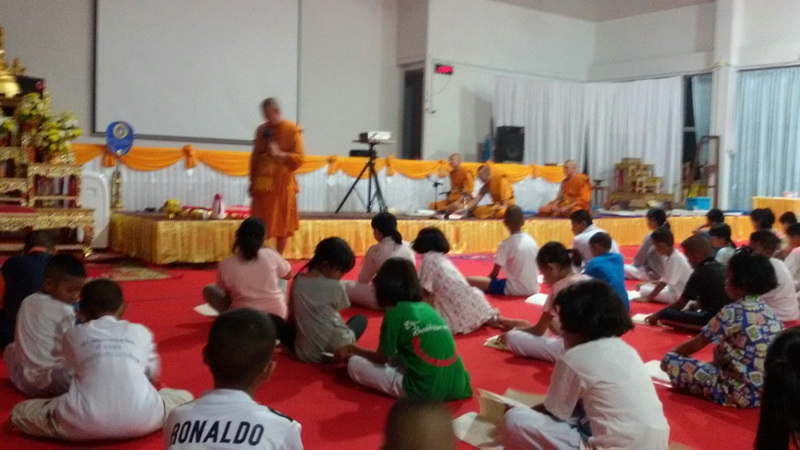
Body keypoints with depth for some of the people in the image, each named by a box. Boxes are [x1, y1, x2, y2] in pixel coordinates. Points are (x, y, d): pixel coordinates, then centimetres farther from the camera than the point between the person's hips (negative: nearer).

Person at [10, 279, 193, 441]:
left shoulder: (73, 334, 16)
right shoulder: (140, 332, 19)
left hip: (86, 425, 0)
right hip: (140, 420, 1)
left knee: (21, 412, 21)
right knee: (184, 397, 27)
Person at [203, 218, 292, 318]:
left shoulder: (225, 265, -11)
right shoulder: (270, 255, -10)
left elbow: (223, 293, 4)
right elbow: (288, 275, 9)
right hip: (277, 314, 1)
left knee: (209, 290, 16)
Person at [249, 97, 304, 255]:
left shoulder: (292, 130, -4)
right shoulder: (261, 130, 8)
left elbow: (299, 157, -7)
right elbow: (255, 157, 12)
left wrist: (280, 154, -21)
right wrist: (252, 181, 9)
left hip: (283, 184, -2)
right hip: (262, 184, 3)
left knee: (282, 224, 5)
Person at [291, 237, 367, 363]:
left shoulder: (297, 281, 4)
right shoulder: (335, 286, -6)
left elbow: (292, 316, 12)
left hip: (306, 354, 4)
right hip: (337, 348, -4)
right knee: (360, 319, 22)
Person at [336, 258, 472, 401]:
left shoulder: (395, 313, -5)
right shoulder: (427, 308, 15)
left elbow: (382, 358, 8)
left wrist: (352, 349, 26)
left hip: (426, 389, -7)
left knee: (354, 365, 2)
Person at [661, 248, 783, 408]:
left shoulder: (733, 311, -14)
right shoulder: (767, 311, 7)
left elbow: (695, 344, -4)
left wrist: (670, 356, 12)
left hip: (743, 393, -8)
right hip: (771, 391, 8)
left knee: (672, 362, -9)